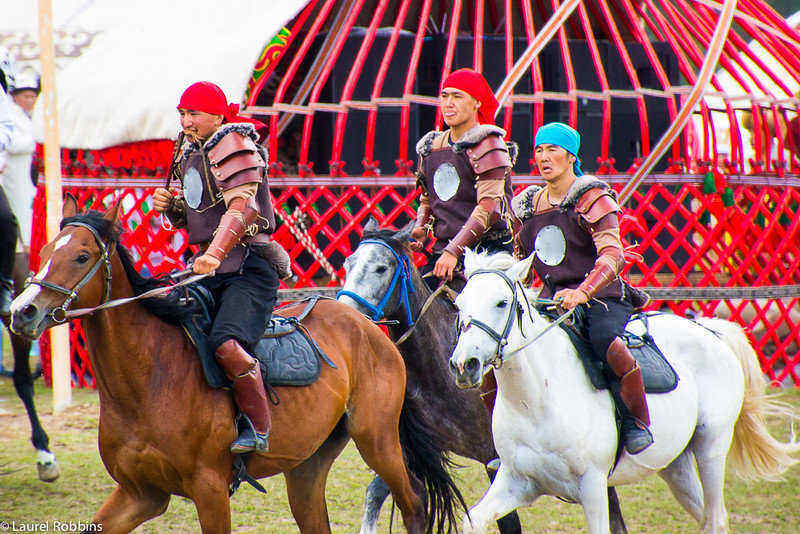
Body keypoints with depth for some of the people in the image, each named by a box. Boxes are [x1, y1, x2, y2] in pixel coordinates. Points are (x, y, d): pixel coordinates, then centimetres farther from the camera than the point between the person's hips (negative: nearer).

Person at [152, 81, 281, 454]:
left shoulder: (234, 147, -10)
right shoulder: (188, 150, 18)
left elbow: (242, 205, -25)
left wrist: (216, 253, -38)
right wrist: (169, 206, 2)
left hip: (248, 268, -9)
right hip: (209, 265, 9)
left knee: (226, 343, -27)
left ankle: (258, 428, -19)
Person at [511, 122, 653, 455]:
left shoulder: (592, 197, -6)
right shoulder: (528, 206, 13)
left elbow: (612, 255, -20)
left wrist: (582, 292, -37)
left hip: (601, 297, -6)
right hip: (552, 300, 6)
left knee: (606, 343, -38)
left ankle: (637, 423, -19)